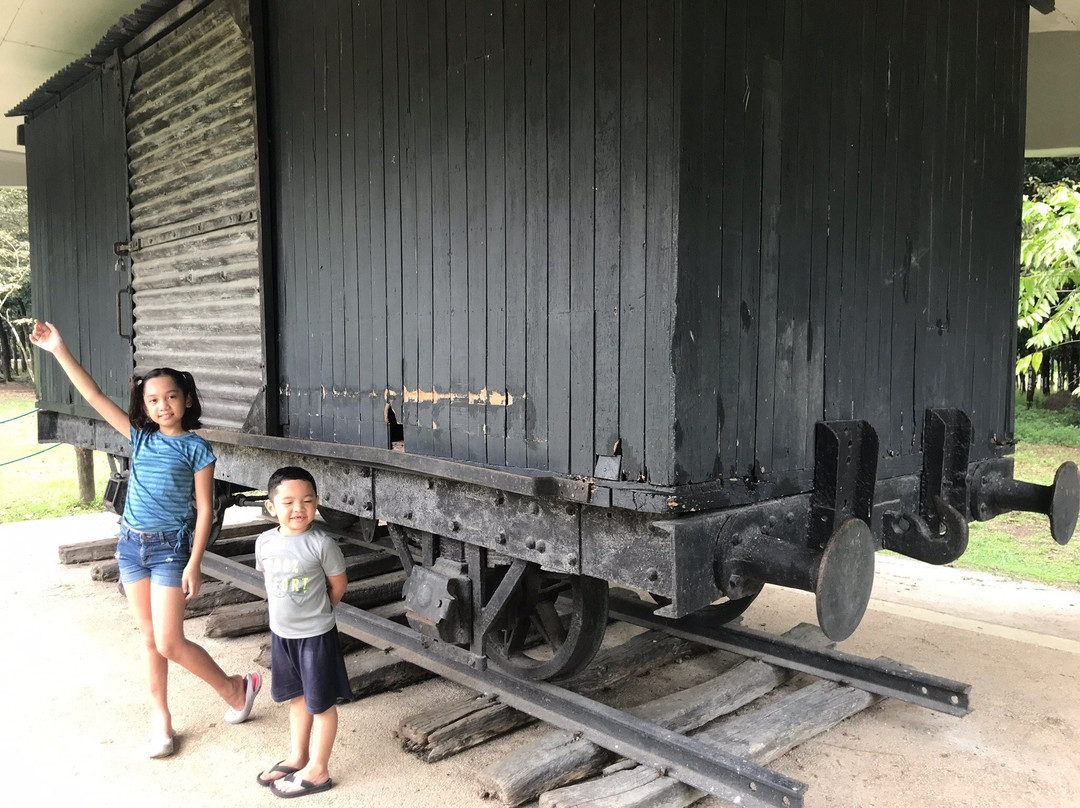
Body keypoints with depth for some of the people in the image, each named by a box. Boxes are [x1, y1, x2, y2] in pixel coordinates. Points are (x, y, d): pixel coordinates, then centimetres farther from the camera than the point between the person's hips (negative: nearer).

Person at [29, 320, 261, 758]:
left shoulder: (196, 448, -9)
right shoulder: (140, 437, 3)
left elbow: (204, 509, -9)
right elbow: (94, 396, 0)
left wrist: (194, 564, -13)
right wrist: (59, 350, -6)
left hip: (170, 546, -5)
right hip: (131, 543, 5)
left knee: (169, 643, -6)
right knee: (149, 637, 13)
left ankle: (236, 688, 15)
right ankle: (160, 719, 26)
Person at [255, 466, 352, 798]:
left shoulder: (322, 544, -20)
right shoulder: (265, 542, -5)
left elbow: (338, 586, -8)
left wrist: (315, 611, 2)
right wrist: (287, 610, 4)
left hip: (316, 635, -6)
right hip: (281, 633, 6)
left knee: (321, 702, 9)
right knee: (297, 697, 22)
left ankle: (318, 770, 22)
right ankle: (298, 757, 40)